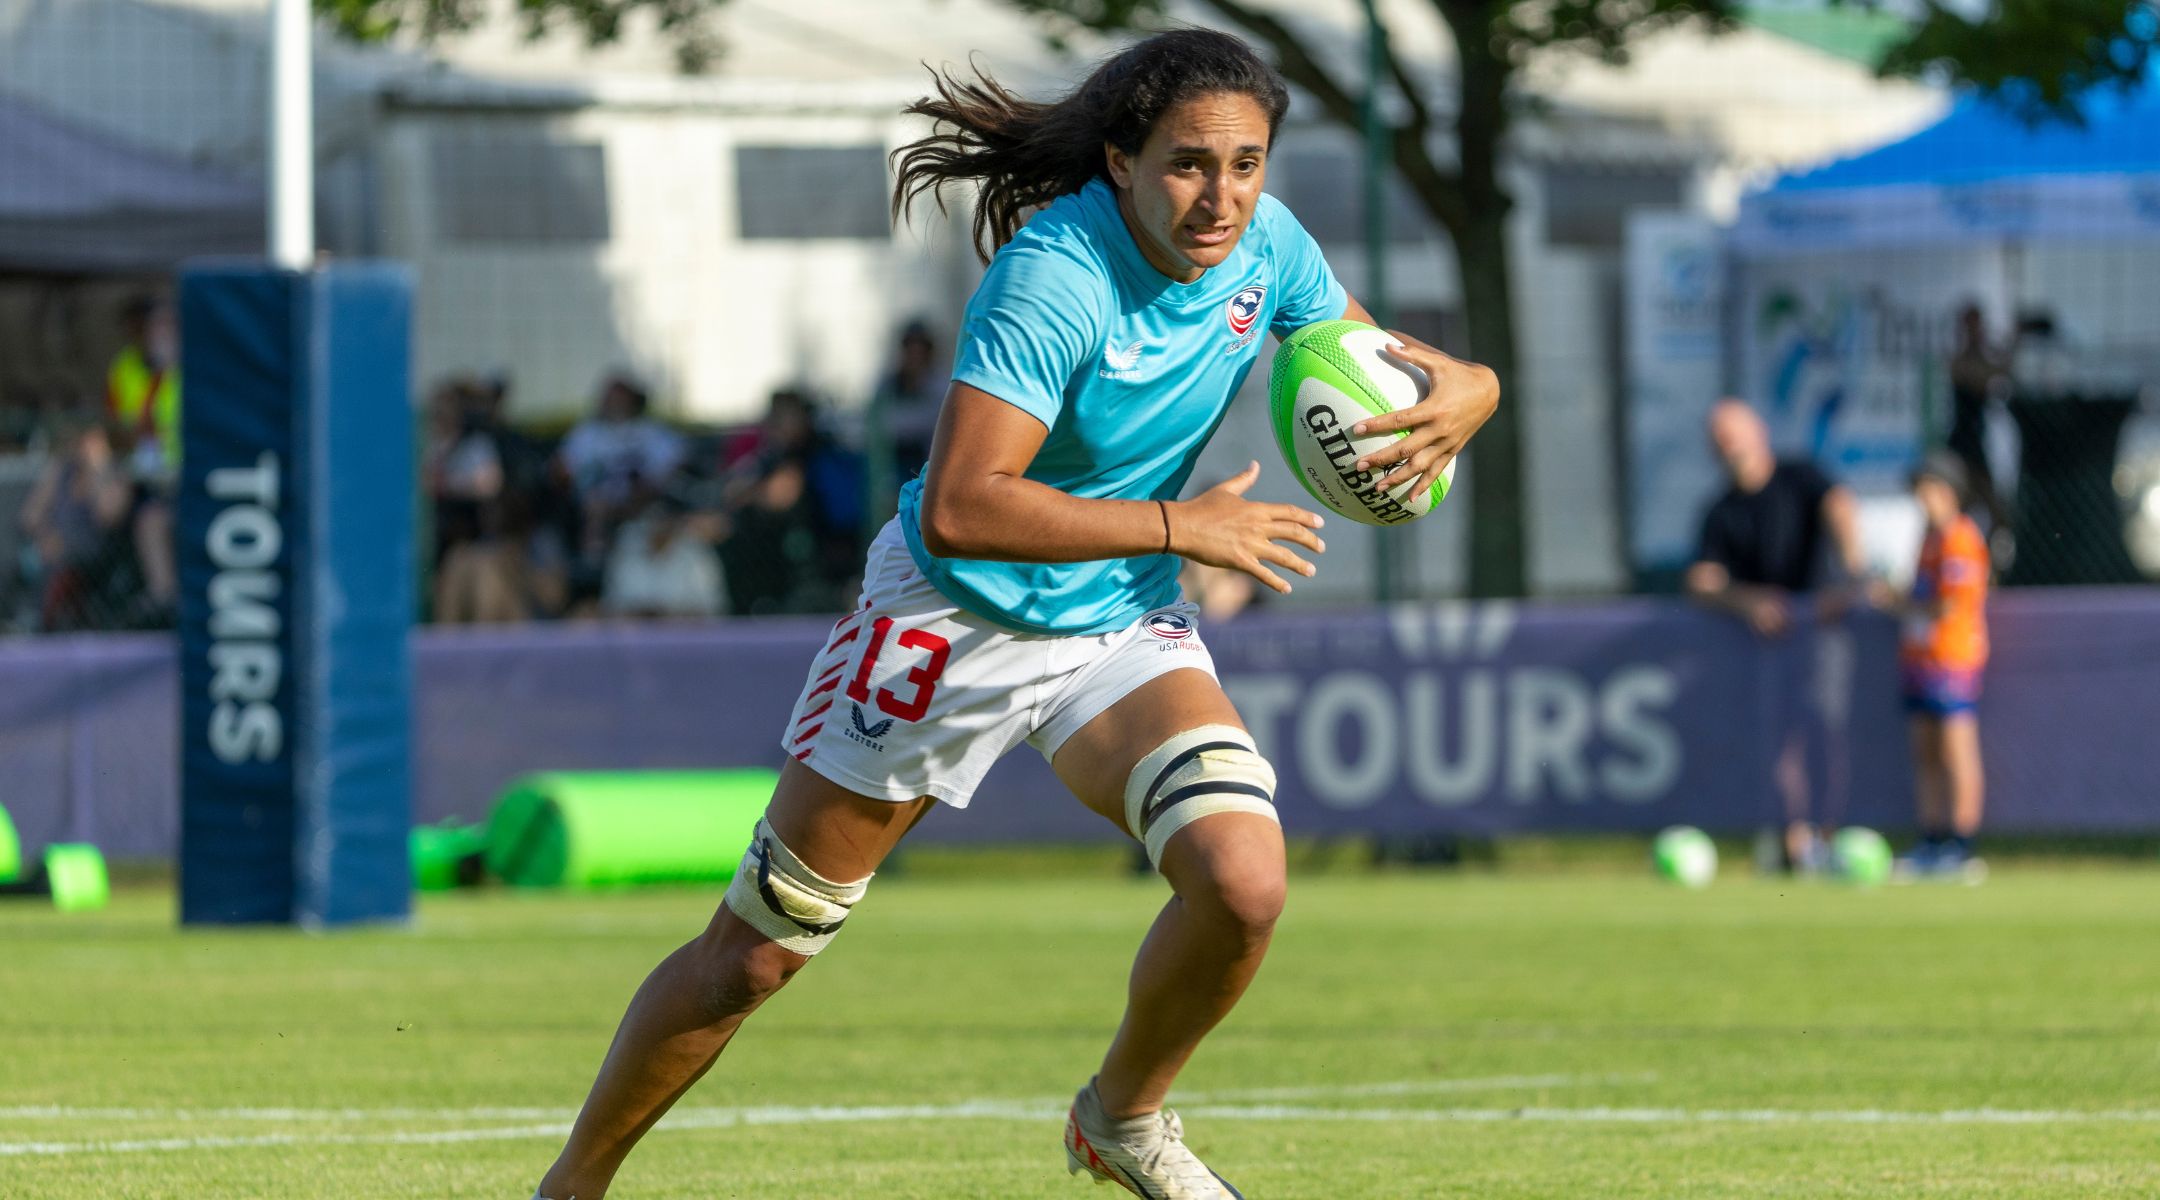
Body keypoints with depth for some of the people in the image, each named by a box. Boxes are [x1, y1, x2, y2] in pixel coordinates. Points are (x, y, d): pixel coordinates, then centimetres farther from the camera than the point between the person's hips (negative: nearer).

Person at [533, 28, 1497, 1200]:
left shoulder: (1264, 246, -10)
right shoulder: (1055, 279, -30)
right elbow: (957, 510, -37)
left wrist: (1456, 393, -18)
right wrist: (1177, 526, -33)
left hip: (1124, 625, 5)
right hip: (952, 619, -5)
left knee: (1243, 882, -22)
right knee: (749, 956, 4)